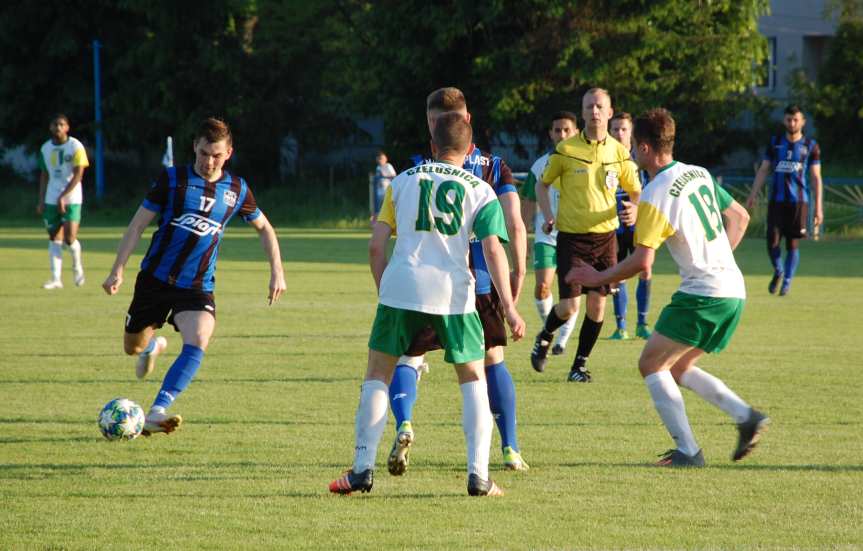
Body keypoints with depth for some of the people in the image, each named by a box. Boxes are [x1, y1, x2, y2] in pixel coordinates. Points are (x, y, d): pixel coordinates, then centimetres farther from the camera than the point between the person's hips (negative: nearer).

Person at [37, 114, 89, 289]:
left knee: (69, 238, -11)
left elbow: (78, 175, -12)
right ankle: (56, 279, 2)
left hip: (71, 199, -4)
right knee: (54, 239, 1)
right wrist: (41, 201, 9)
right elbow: (44, 176, 15)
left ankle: (77, 265, 19)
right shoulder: (45, 149, 8)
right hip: (51, 200, 4)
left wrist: (63, 196, -18)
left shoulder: (76, 147, -7)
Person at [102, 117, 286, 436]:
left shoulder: (237, 190, 2)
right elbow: (138, 224, -2)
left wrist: (277, 272, 9)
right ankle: (154, 346, 52)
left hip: (198, 286, 0)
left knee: (197, 343, -28)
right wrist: (118, 271, -8)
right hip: (155, 278, 0)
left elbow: (264, 228, 19)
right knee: (133, 347, 12)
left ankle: (157, 413, -33)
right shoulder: (172, 179, -4)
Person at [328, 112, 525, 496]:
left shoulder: (403, 180, 13)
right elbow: (493, 250, -3)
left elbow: (376, 246, 8)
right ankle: (479, 475, 2)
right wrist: (508, 306, -5)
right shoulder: (480, 190, 9)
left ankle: (363, 468, 4)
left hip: (400, 288, 0)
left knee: (378, 373, 13)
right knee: (473, 378, 13)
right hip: (454, 292, 0)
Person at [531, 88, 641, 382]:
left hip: (605, 236, 3)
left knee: (597, 304, -1)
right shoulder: (566, 149, -4)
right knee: (568, 307, -8)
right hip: (571, 236, -2)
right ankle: (545, 337, 24)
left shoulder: (619, 152, 2)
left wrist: (633, 209, -9)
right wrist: (548, 215, -7)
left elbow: (636, 190, 13)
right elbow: (543, 183, 9)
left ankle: (580, 364, 14)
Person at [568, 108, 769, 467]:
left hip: (702, 295, -9)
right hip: (733, 291, 9)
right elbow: (740, 218, 21)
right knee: (679, 368, 19)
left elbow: (641, 262, -19)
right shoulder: (699, 175, 11)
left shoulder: (655, 196, -15)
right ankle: (746, 417, 6)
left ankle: (687, 450, -4)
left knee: (651, 364, 2)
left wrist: (598, 278, -5)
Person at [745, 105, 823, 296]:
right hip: (776, 200, 1)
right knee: (772, 242, -7)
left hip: (798, 201, -1)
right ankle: (778, 271, 20)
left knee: (793, 244, 0)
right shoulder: (774, 143, 8)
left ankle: (787, 281, 16)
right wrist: (753, 194, -2)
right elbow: (763, 170, 10)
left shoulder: (810, 146, 4)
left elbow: (816, 178, 4)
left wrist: (818, 207, -1)